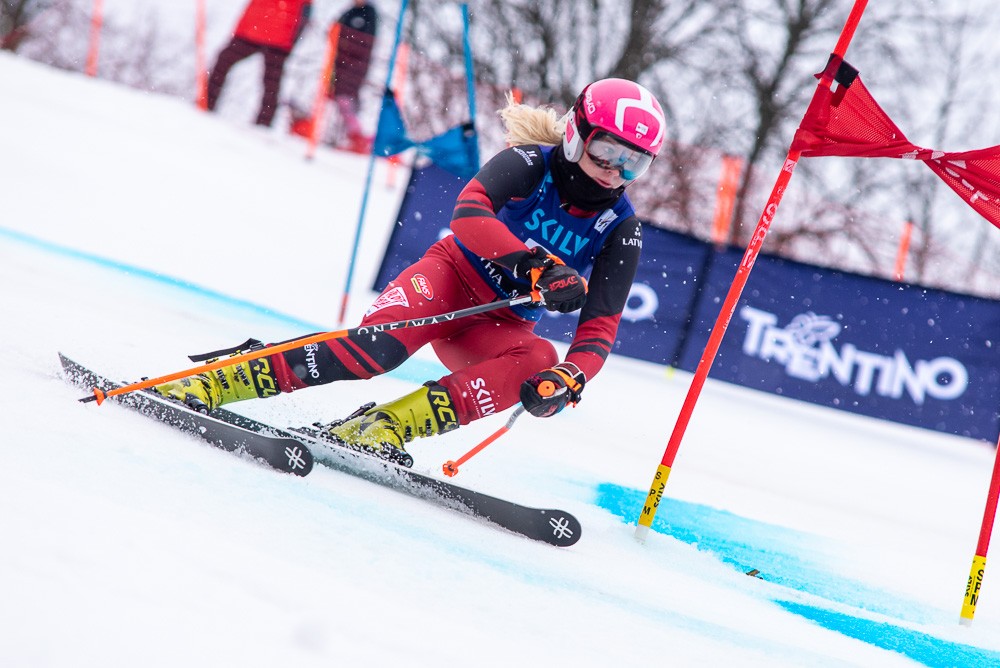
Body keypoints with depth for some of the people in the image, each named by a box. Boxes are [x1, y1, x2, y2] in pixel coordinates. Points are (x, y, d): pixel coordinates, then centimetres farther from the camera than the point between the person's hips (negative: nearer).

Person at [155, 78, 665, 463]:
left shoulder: (621, 230, -5)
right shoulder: (530, 163, -13)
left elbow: (600, 326, -10)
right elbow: (468, 212, -32)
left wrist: (569, 378, -32)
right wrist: (537, 264, -45)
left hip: (501, 327, 3)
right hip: (453, 276, -3)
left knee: (538, 361, -32)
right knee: (379, 344, -33)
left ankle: (386, 426, -36)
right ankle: (210, 384, -30)